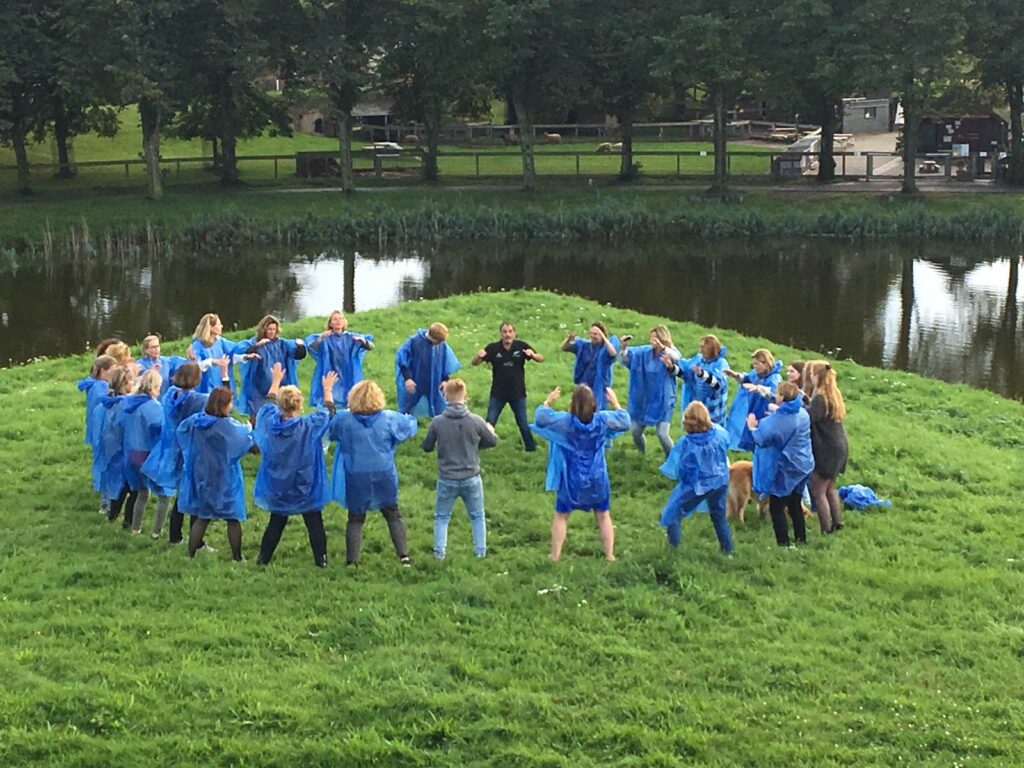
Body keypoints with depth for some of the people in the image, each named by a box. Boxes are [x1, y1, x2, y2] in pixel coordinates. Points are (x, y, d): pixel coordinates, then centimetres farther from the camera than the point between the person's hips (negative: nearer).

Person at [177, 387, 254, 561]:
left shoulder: (194, 421, -5)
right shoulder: (228, 426, -21)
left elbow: (181, 430, 15)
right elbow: (245, 439, -8)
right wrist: (248, 429, 14)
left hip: (202, 477, 5)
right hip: (225, 480, -5)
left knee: (202, 518, 15)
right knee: (233, 519, 8)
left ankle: (191, 555, 13)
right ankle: (237, 557, 14)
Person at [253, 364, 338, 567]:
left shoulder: (271, 422, -14)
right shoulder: (309, 426, -20)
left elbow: (269, 403, 8)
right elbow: (327, 411, -2)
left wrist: (276, 381, 23)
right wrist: (328, 390, 15)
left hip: (277, 487, 3)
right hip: (306, 488, -3)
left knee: (276, 523, 17)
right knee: (314, 523, 10)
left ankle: (263, 558, 21)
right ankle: (320, 559, 13)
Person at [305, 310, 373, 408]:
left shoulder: (351, 338, 6)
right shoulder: (325, 338, 0)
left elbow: (370, 346, -6)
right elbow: (311, 347, -18)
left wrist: (364, 341, -29)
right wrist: (320, 338, -38)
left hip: (348, 381, 2)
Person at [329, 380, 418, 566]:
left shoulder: (343, 419, -13)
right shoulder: (389, 419, -11)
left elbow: (330, 433, 6)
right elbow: (411, 426, 5)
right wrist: (409, 417, 28)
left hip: (356, 479, -1)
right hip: (384, 477, 1)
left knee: (355, 519, 11)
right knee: (393, 515, 16)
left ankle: (352, 560, 9)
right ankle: (403, 555, 11)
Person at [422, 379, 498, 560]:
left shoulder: (437, 422, -14)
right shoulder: (476, 421, -15)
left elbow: (427, 447, -1)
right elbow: (492, 442, 1)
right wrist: (490, 430, 23)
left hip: (447, 479, 0)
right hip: (471, 478, 0)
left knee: (441, 517, 17)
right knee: (477, 516, 19)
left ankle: (439, 552, 14)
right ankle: (480, 551, 21)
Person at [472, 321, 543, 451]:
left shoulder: (521, 346, -9)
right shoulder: (493, 348, -10)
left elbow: (541, 358, -6)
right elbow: (475, 363, -9)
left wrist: (532, 355, -28)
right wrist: (479, 356, -32)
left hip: (518, 393, 0)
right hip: (498, 393, 0)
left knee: (523, 424, 12)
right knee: (489, 423, 4)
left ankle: (531, 448, 27)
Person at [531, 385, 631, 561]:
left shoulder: (565, 421, -18)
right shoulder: (603, 419, -13)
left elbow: (540, 418, -11)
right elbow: (625, 422, 2)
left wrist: (548, 401, 4)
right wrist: (615, 403, 11)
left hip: (571, 479, -1)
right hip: (597, 479, 1)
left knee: (560, 516, 12)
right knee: (603, 516, 14)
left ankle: (555, 556, 14)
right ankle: (610, 555, 15)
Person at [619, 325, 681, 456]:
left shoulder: (670, 353, -13)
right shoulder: (645, 352, -1)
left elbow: (677, 358, -37)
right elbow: (625, 359, 0)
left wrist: (662, 347, -55)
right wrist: (624, 347, -23)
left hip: (663, 401, -5)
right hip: (644, 399, 5)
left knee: (662, 433, -15)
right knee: (636, 432, 10)